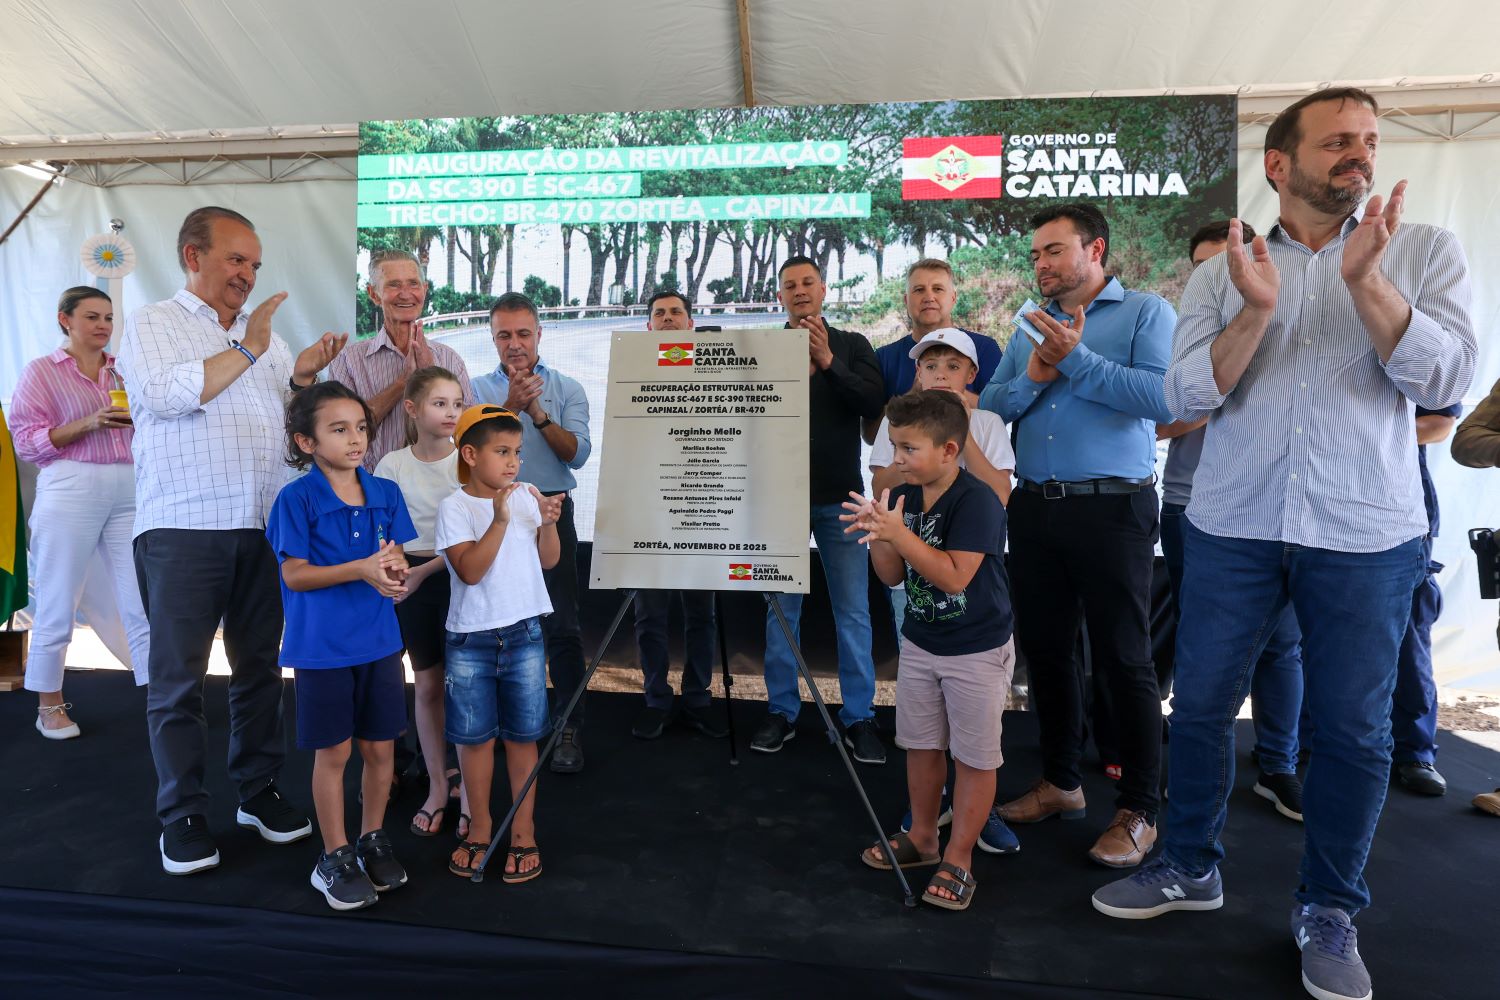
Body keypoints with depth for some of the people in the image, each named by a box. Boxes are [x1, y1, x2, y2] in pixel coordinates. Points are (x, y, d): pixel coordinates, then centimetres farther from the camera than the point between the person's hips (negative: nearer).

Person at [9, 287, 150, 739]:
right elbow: (28, 441, -2)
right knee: (58, 603, 4)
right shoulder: (41, 371, 4)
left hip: (129, 490, 3)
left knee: (144, 600, 0)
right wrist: (89, 423, -15)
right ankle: (49, 705, 18)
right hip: (70, 490, -3)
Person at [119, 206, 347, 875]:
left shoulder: (263, 332, 16)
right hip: (182, 528, -4)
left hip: (264, 527, 5)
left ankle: (259, 791, 25)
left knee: (261, 668, 11)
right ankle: (182, 816, 15)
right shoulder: (152, 324, 2)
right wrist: (246, 350, -12)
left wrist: (304, 376, -4)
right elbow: (166, 394, -17)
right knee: (179, 677, 4)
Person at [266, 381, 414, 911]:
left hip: (379, 641, 4)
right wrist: (361, 569, -25)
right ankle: (335, 857, 26)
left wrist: (395, 569, -20)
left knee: (381, 747, 12)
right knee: (333, 752, 8)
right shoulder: (297, 498, -10)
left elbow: (398, 562, 4)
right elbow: (295, 574, -12)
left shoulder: (386, 493, 2)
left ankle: (373, 839, 33)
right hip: (322, 646, -4)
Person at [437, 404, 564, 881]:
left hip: (523, 632, 2)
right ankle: (480, 829, 29)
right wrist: (500, 521, -26)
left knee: (522, 735, 9)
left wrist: (548, 523, -14)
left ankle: (523, 832, 23)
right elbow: (470, 571, -18)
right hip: (471, 639, -2)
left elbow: (548, 560, 4)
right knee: (475, 737, 10)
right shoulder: (454, 507, -8)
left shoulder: (527, 495, 1)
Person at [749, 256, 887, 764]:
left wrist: (828, 363, -16)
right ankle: (782, 711, 18)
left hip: (840, 495, 0)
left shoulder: (851, 345, 7)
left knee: (853, 610, 2)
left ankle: (859, 716, 12)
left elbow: (874, 403, -6)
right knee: (781, 607, 6)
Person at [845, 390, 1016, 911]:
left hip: (977, 651, -6)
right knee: (921, 745, 18)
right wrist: (878, 538, -18)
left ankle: (958, 860, 21)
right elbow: (892, 576, 1)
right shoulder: (902, 497, -3)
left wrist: (898, 533, -34)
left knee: (974, 757, 7)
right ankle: (923, 837, 37)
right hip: (919, 644, 7)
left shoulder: (977, 500, -22)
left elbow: (955, 576, -30)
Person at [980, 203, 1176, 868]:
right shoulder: (1030, 329, 17)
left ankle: (1138, 809, 15)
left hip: (1113, 508, -5)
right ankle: (1060, 782, 30)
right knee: (1043, 648, 12)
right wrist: (1032, 379, -10)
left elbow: (1163, 397, -16)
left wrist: (1077, 359, -15)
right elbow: (987, 408, 8)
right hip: (1034, 509, 6)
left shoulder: (1145, 313, 1)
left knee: (1124, 660, 0)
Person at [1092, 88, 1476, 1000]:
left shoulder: (1424, 252, 4)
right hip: (1232, 528, 1)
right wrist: (1257, 311, -19)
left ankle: (1330, 911, 27)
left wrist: (1365, 281, -19)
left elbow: (1445, 382, -9)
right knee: (1202, 707, 8)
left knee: (1354, 729, 7)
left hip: (1370, 534, 0)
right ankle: (1192, 867, 29)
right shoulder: (1220, 274, 4)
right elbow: (1189, 398, -5)